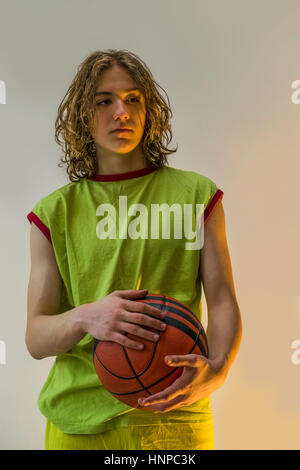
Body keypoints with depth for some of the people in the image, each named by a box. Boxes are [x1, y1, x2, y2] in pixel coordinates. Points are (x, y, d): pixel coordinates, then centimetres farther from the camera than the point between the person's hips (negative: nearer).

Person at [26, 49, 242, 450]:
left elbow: (222, 299, -2)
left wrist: (216, 368, -22)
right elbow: (36, 338, 0)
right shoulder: (55, 212, 3)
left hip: (174, 420, 0)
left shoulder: (196, 193, 4)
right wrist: (85, 317, -22)